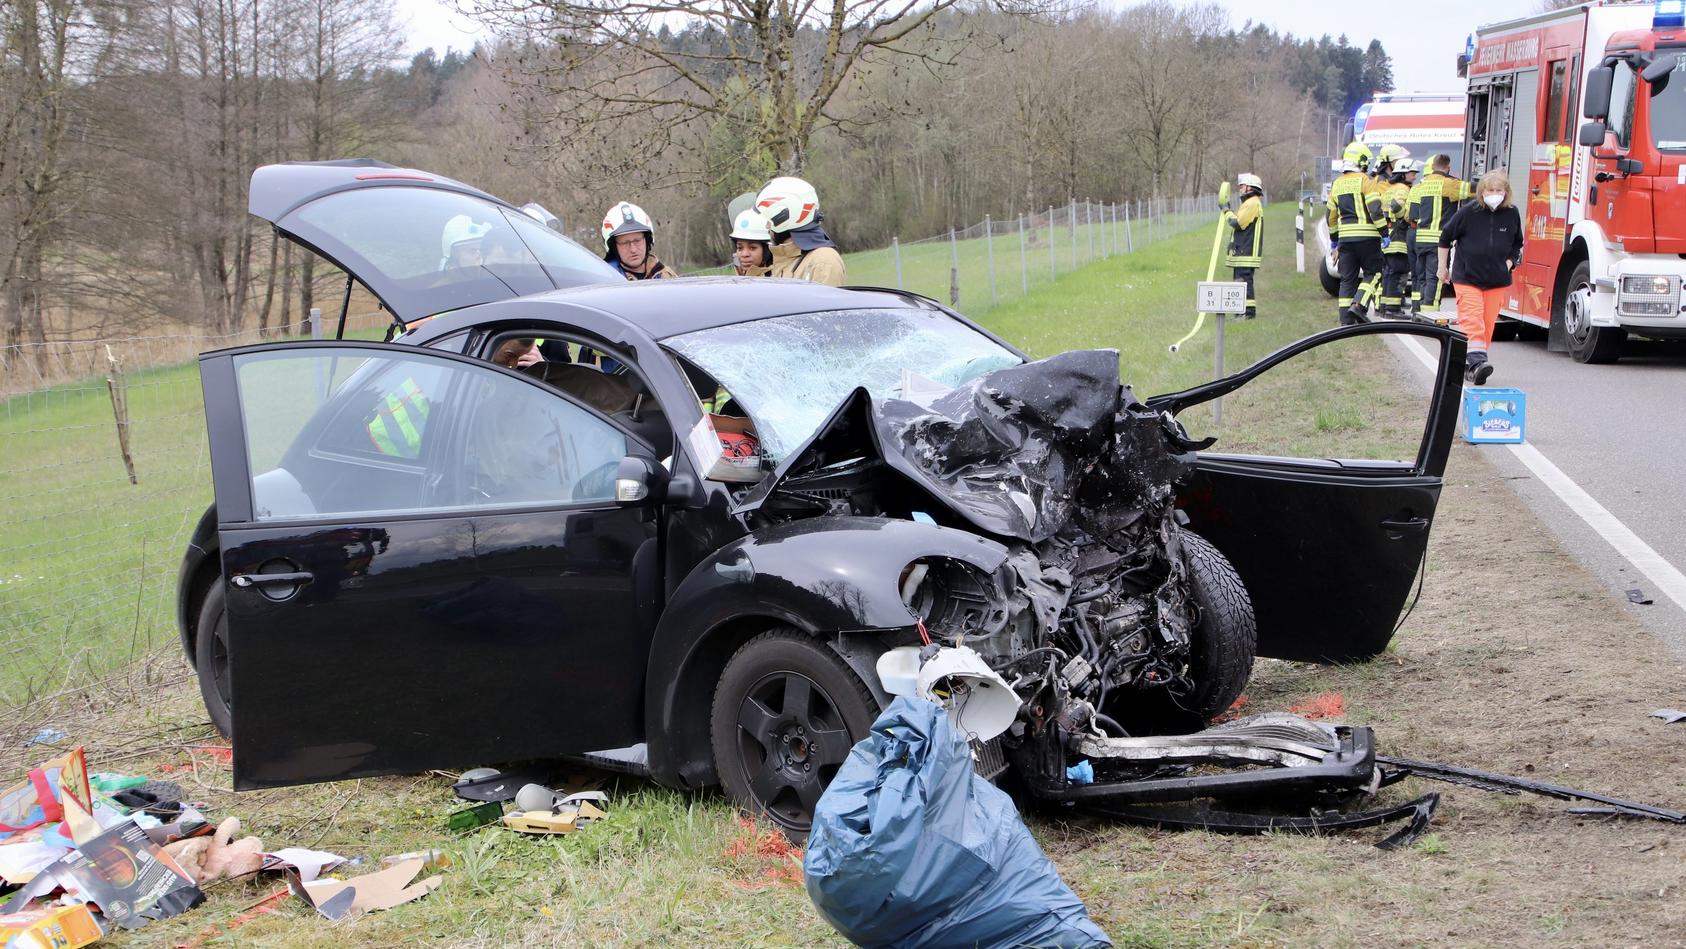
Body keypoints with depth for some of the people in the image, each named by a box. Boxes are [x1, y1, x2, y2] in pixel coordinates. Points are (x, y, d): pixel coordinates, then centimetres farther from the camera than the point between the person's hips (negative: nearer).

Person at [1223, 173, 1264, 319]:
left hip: (1246, 251, -11)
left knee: (1244, 280, -12)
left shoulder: (1252, 203, -13)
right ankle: (1243, 310, 17)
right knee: (1240, 280, 13)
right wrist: (1229, 213, 13)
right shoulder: (1248, 203, 21)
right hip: (1241, 250, 11)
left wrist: (1228, 214, -3)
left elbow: (1238, 223, -18)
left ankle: (1249, 311, -12)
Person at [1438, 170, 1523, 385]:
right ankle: (1476, 360, -27)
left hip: (1497, 280, 3)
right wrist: (1443, 268, 10)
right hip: (1467, 277, -3)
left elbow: (1517, 244, 19)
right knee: (1472, 320, -17)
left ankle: (1469, 366, 11)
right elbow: (1446, 237, 6)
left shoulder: (1512, 214, 1)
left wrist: (1509, 263, 3)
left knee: (1488, 323, 2)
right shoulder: (1468, 212, -7)